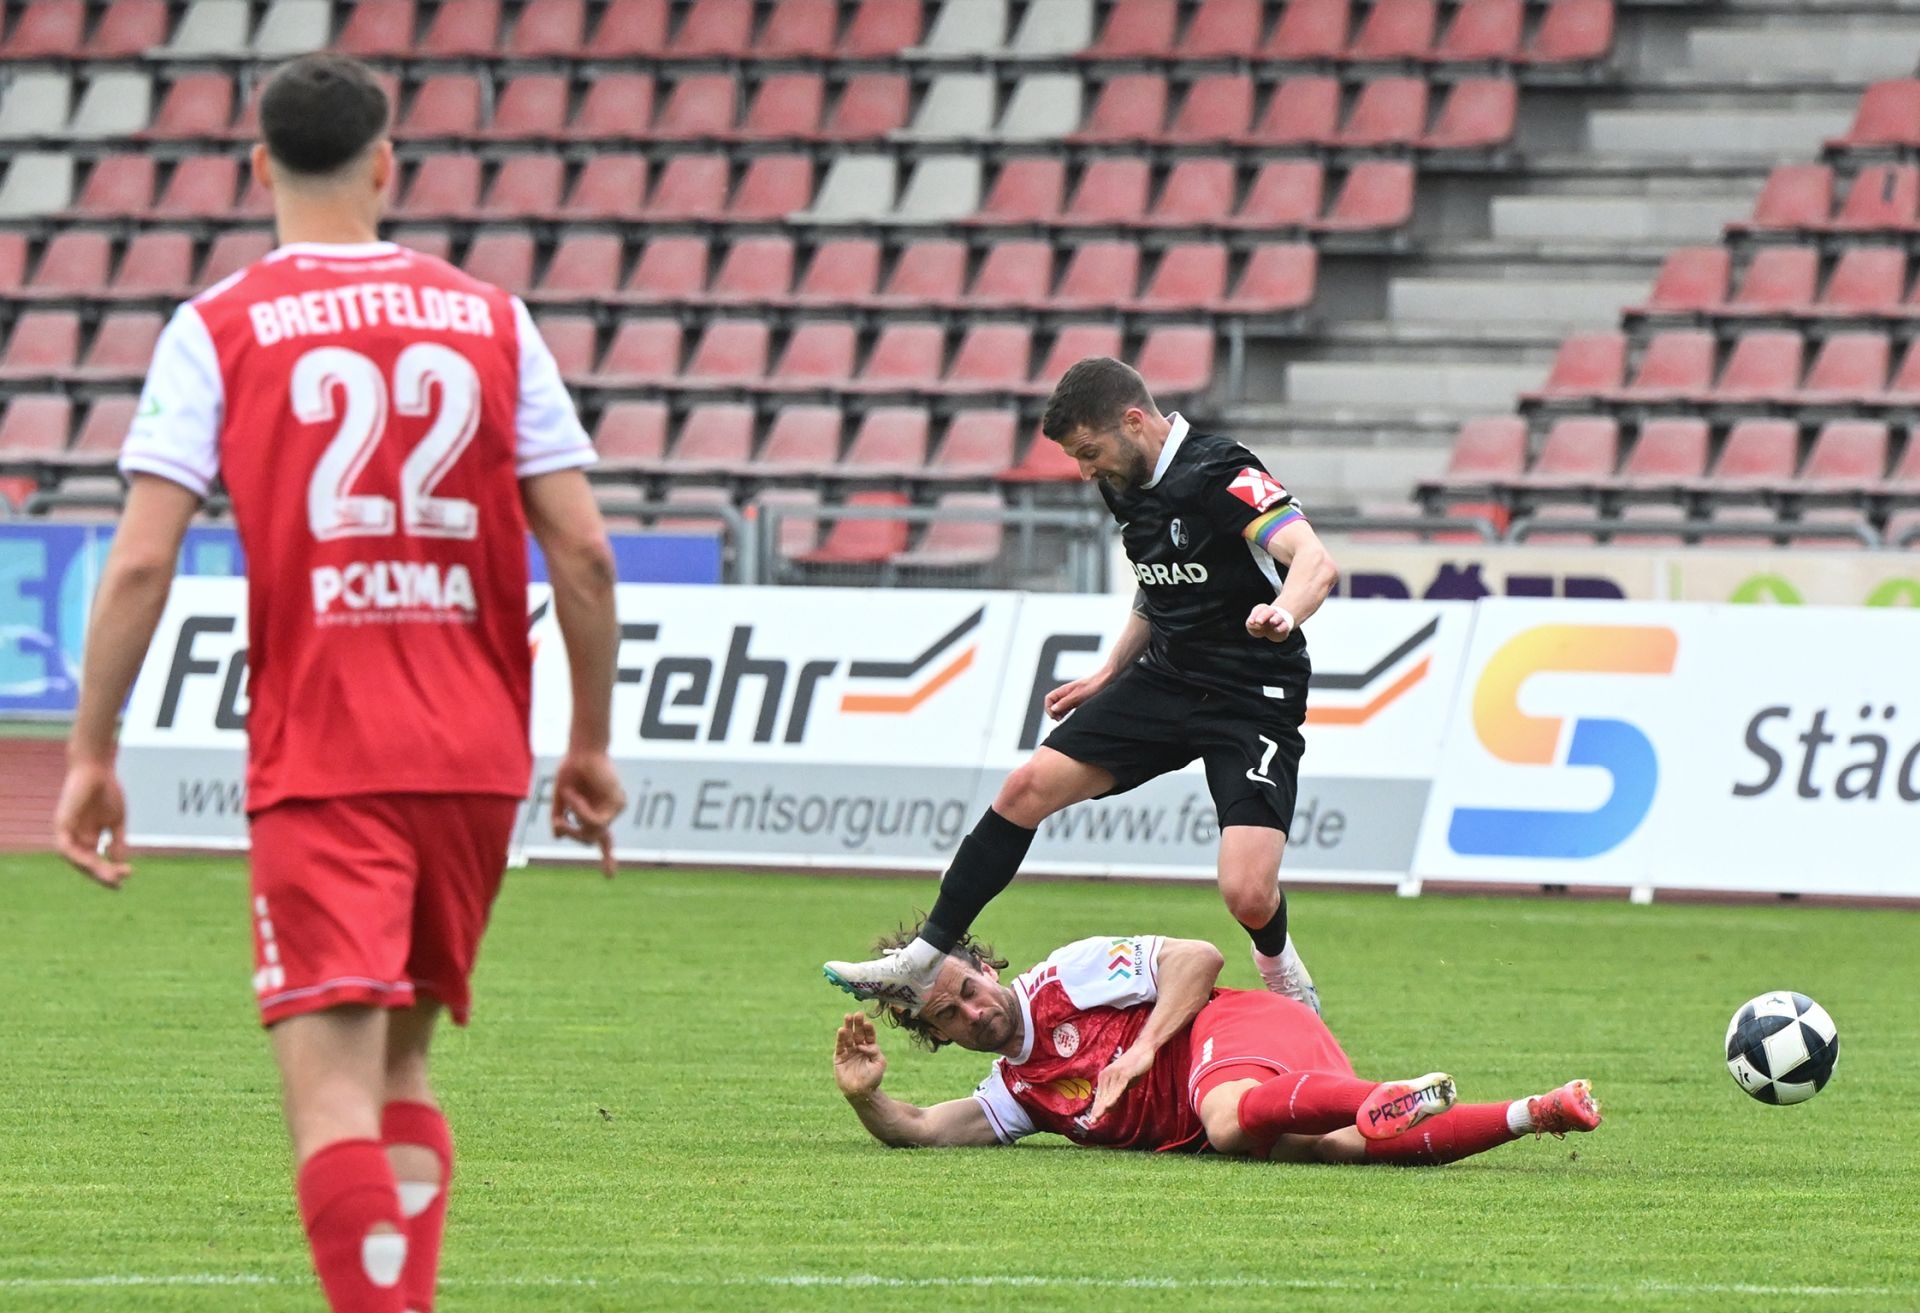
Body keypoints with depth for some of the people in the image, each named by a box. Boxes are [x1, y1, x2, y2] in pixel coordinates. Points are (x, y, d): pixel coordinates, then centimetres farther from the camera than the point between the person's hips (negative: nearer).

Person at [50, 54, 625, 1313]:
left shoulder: (217, 330, 0)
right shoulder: (492, 319, 8)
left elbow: (141, 563, -7)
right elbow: (584, 553, 4)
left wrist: (93, 756, 0)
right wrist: (592, 744, 14)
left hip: (318, 763, -4)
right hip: (477, 758, 4)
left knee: (331, 1078, -9)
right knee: (401, 1061, 19)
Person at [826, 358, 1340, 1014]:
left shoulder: (1222, 478, -22)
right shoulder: (1130, 485, 5)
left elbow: (1315, 562, -36)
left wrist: (1282, 614, -57)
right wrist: (1109, 675, 21)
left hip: (1253, 706, -8)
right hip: (1165, 679, 8)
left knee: (1247, 894, -19)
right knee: (1028, 787, -2)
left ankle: (1283, 979, 18)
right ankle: (924, 962, 9)